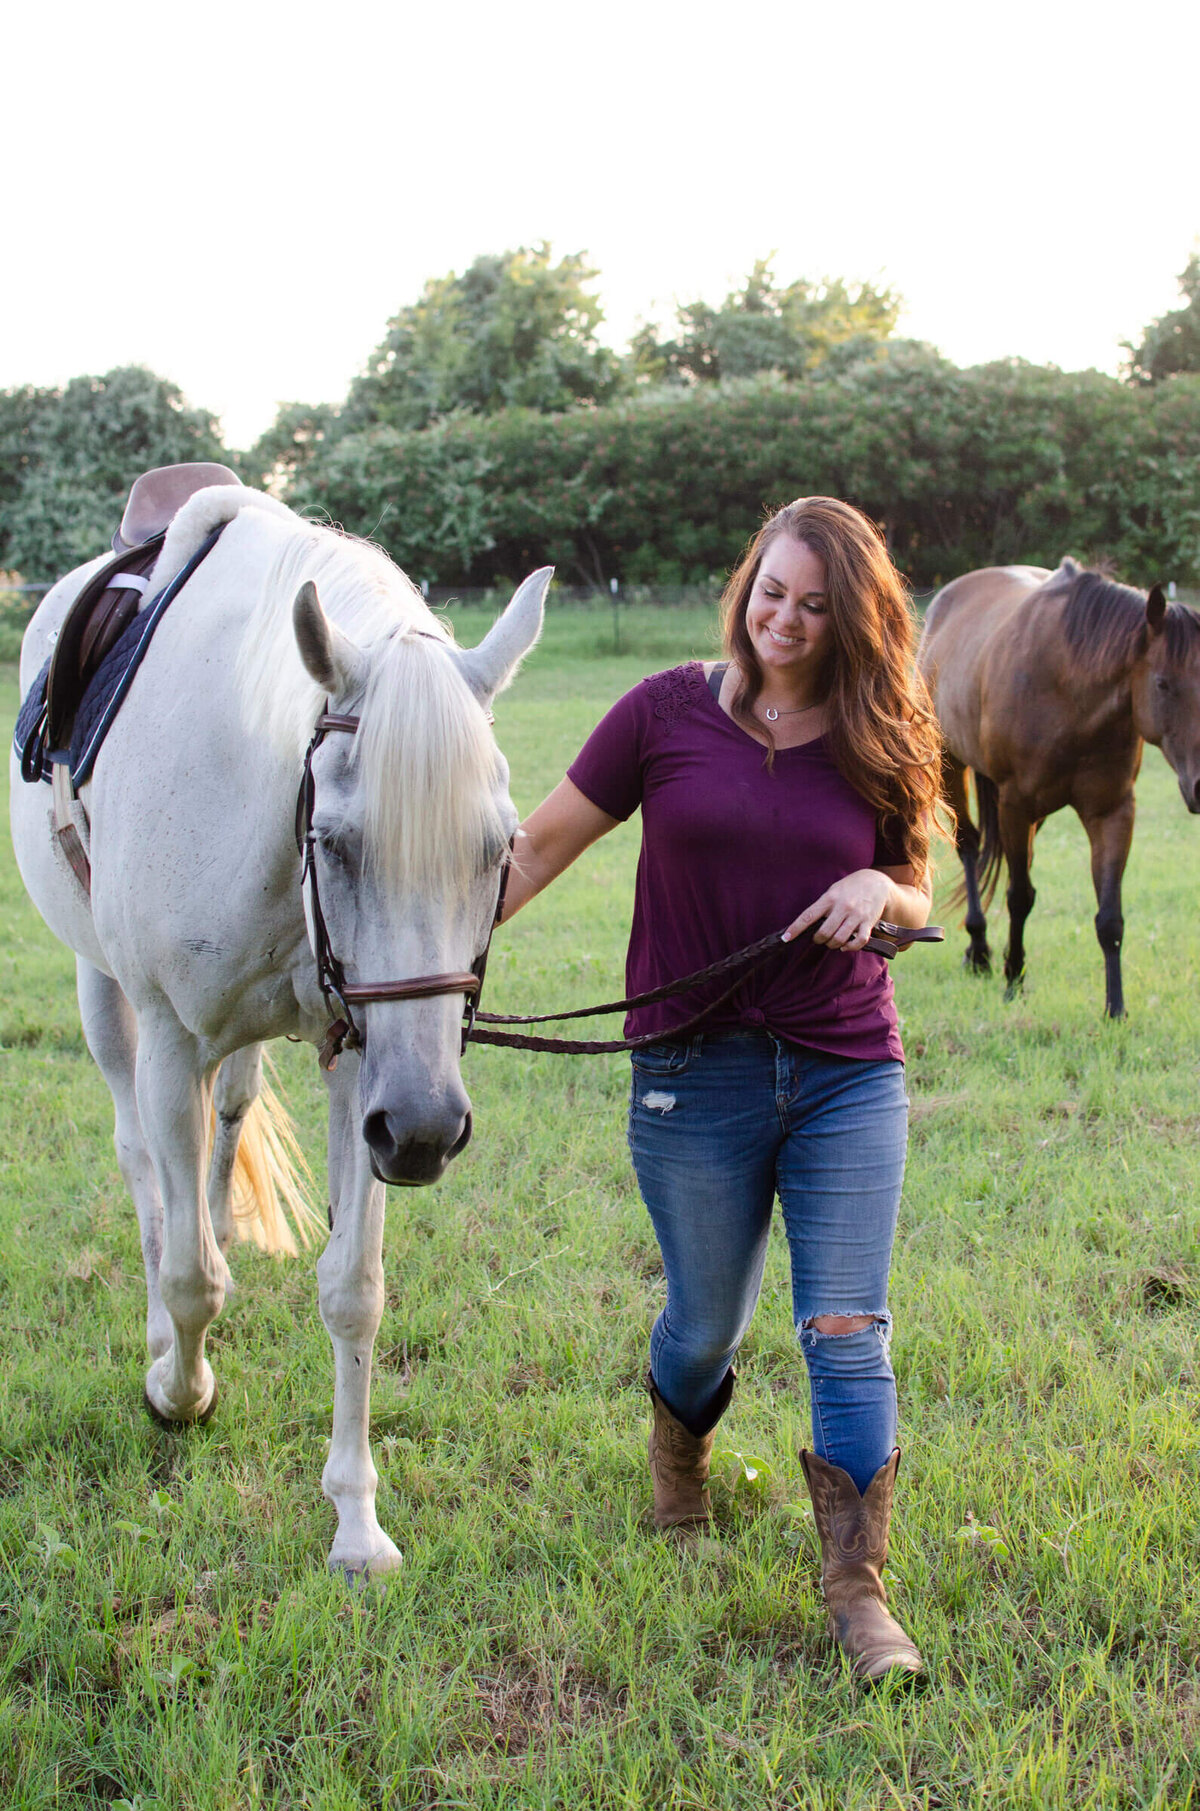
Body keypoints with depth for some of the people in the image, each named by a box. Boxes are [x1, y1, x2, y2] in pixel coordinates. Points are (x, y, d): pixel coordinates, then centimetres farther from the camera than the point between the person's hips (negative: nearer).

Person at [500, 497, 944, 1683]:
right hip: (697, 1077, -1)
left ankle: (857, 1587, 2)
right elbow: (540, 847, 2)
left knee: (847, 1334, -4)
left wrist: (880, 893, -10)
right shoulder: (667, 714, -3)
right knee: (706, 1324, 14)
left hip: (849, 1075, 1)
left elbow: (919, 897, 15)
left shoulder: (881, 744, 3)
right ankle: (679, 1456, 47)